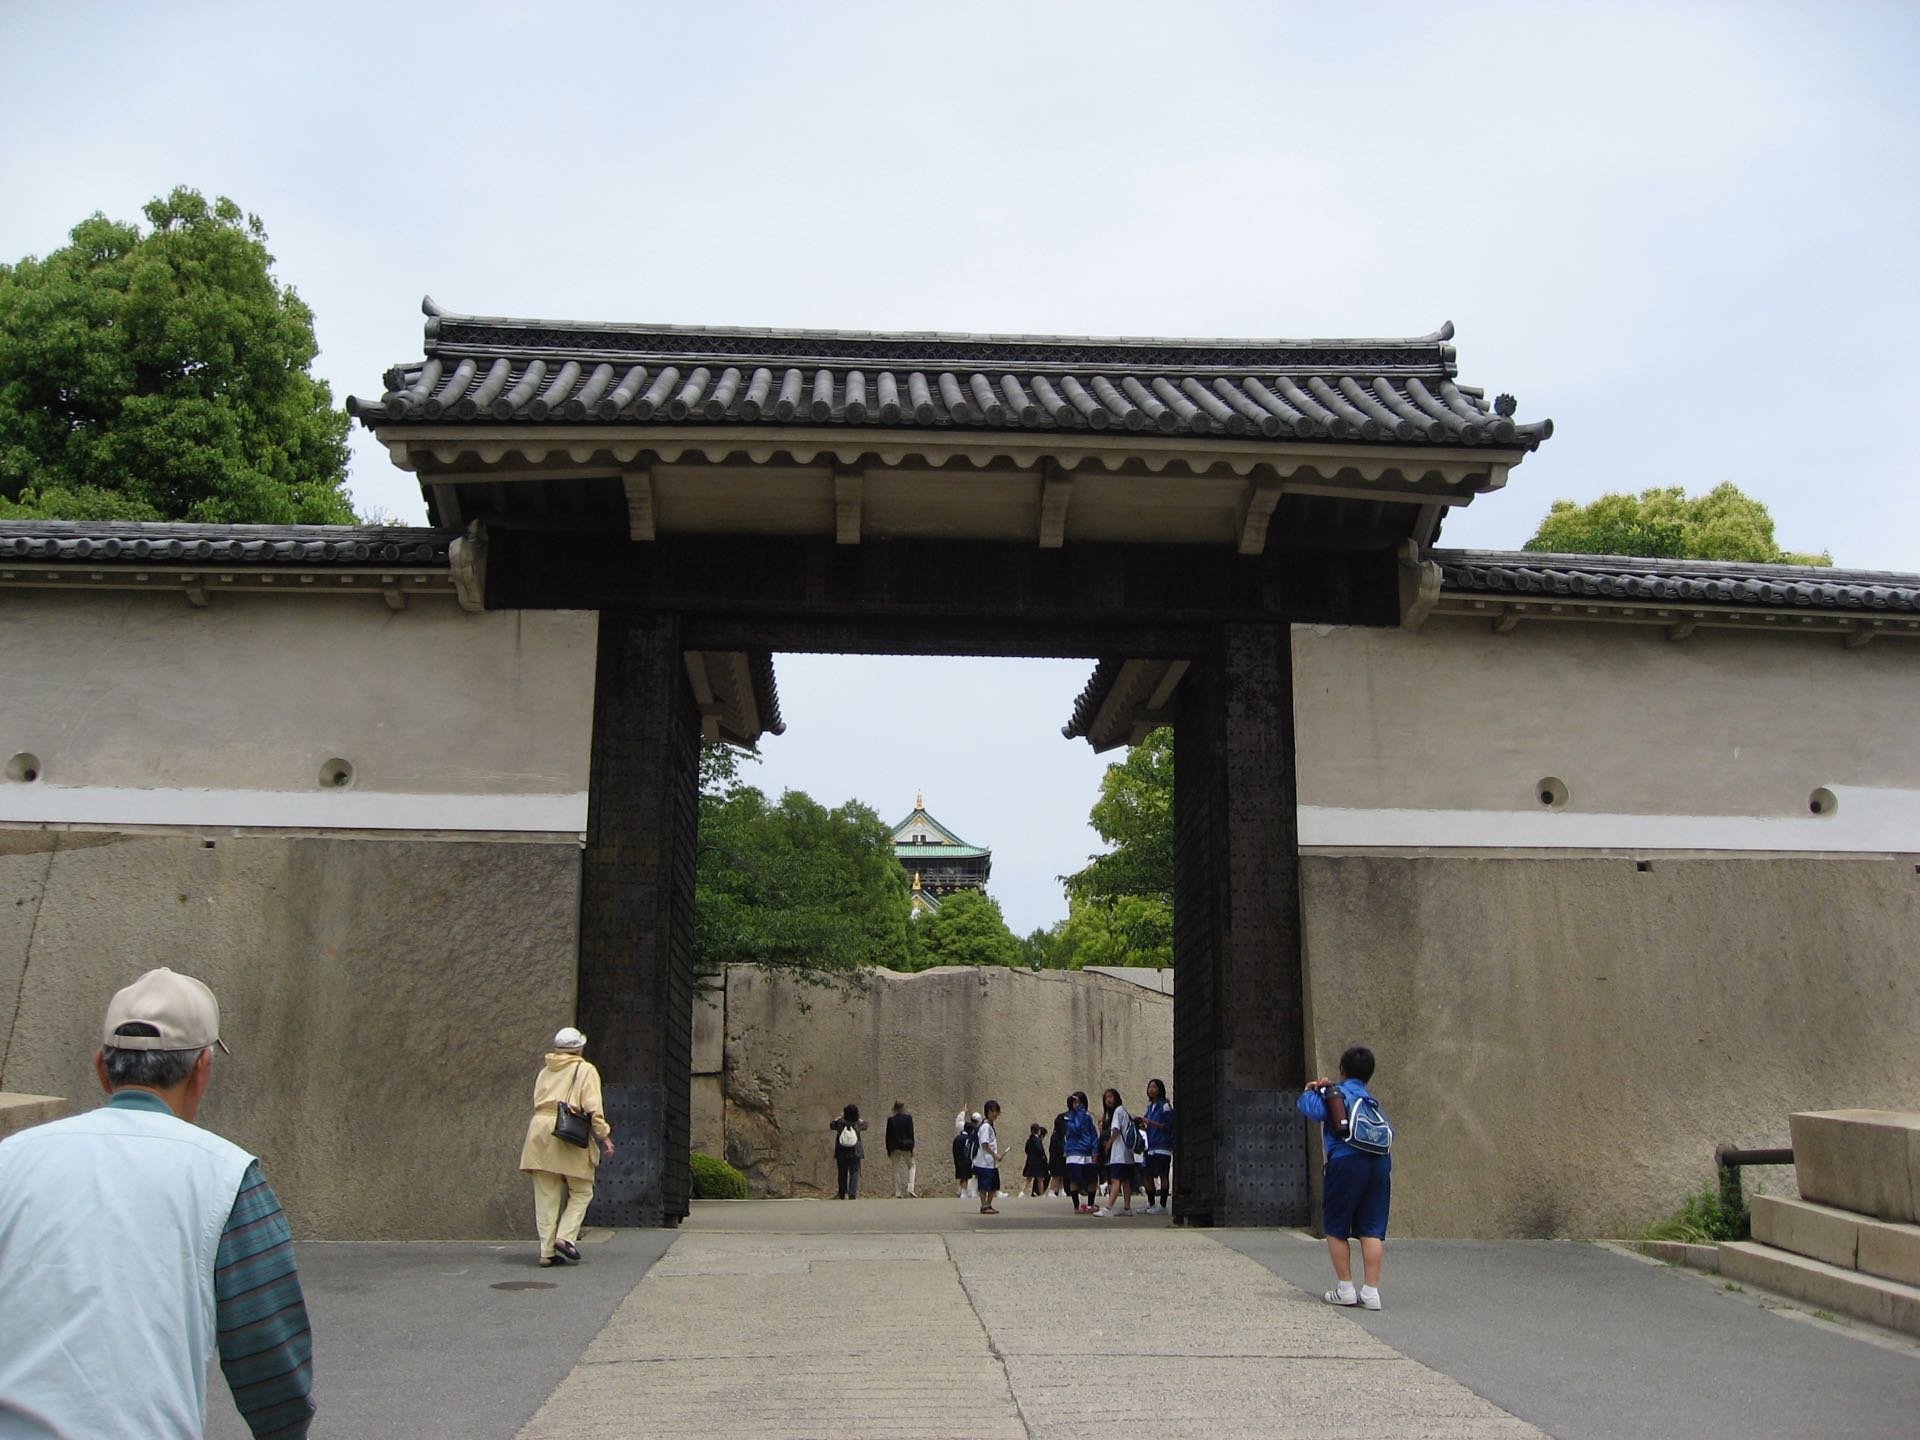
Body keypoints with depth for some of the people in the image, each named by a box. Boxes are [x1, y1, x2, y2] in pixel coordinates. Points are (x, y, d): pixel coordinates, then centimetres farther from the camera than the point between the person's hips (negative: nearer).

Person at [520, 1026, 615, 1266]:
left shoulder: (545, 1071, 21)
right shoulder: (585, 1070, 4)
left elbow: (537, 1102, 15)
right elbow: (593, 1107, -5)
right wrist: (604, 1135, -3)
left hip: (539, 1128, 5)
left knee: (546, 1195, 7)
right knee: (581, 1192, 8)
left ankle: (547, 1251, 6)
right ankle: (566, 1237, -7)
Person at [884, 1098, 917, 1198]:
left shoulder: (890, 1119, 1)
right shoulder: (908, 1117, -6)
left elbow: (888, 1135, 3)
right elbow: (910, 1133, -7)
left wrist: (888, 1150, 9)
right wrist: (912, 1147, -2)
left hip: (894, 1147, 2)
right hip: (906, 1146, -2)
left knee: (896, 1170, 8)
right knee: (911, 1165, 16)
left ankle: (897, 1194, 8)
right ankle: (910, 1189, 0)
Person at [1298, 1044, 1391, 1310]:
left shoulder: (1338, 1092, 3)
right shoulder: (1371, 1098, 21)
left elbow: (1316, 1111, -13)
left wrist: (1309, 1093, 10)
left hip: (1346, 1162, -5)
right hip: (1380, 1162, 5)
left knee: (1336, 1228, 7)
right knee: (1372, 1230, 5)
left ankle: (1345, 1290, 9)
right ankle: (1371, 1291, 0)